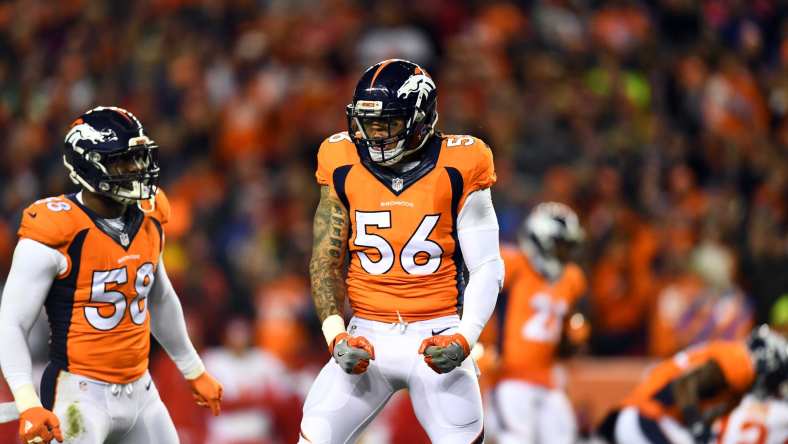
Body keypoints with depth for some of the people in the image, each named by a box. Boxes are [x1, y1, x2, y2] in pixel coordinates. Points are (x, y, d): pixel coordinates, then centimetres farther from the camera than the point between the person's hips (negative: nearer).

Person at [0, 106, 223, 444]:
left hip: (139, 390, 7)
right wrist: (28, 405, -27)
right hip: (81, 393, -7)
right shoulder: (56, 233, -16)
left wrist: (194, 371, 31)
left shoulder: (148, 220, 5)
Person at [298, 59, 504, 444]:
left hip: (436, 339, -2)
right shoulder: (344, 168, 1)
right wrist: (336, 336, -9)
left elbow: (487, 268, -2)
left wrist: (464, 339, -16)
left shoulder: (456, 170, -6)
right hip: (368, 337, 2)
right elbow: (325, 262, 6)